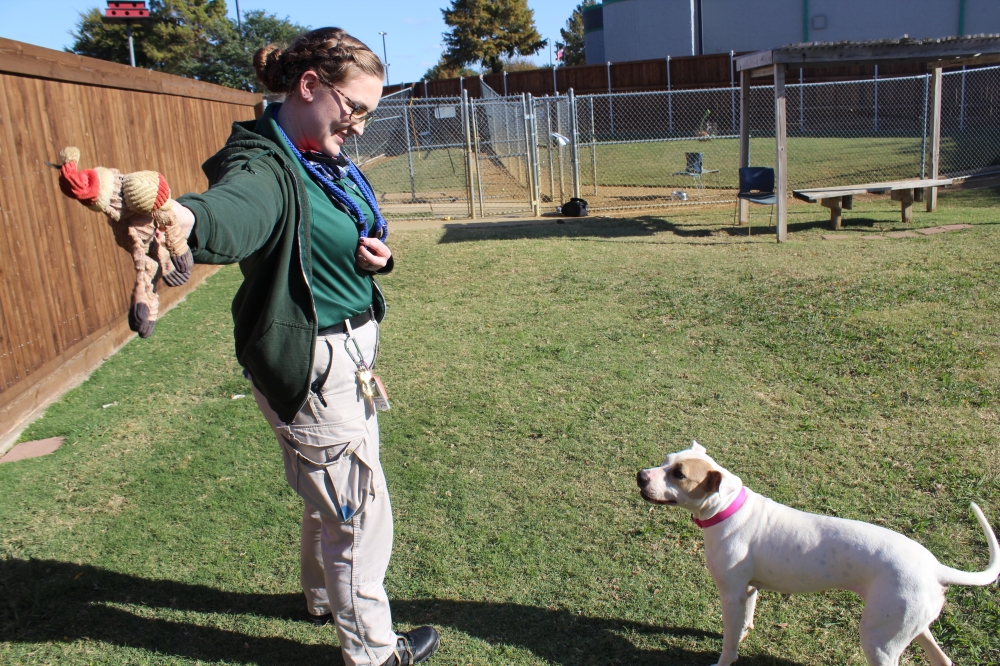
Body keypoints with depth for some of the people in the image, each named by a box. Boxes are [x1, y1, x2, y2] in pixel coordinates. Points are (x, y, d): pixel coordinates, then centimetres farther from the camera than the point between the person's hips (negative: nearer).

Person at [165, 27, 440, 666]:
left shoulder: (326, 161, 4)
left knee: (333, 489, 28)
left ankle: (325, 594, 53)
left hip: (349, 353, 10)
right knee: (361, 507, 6)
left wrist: (377, 255, -8)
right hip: (310, 364, -9)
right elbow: (238, 210, -49)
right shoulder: (266, 167, -24)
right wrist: (185, 215, -72)